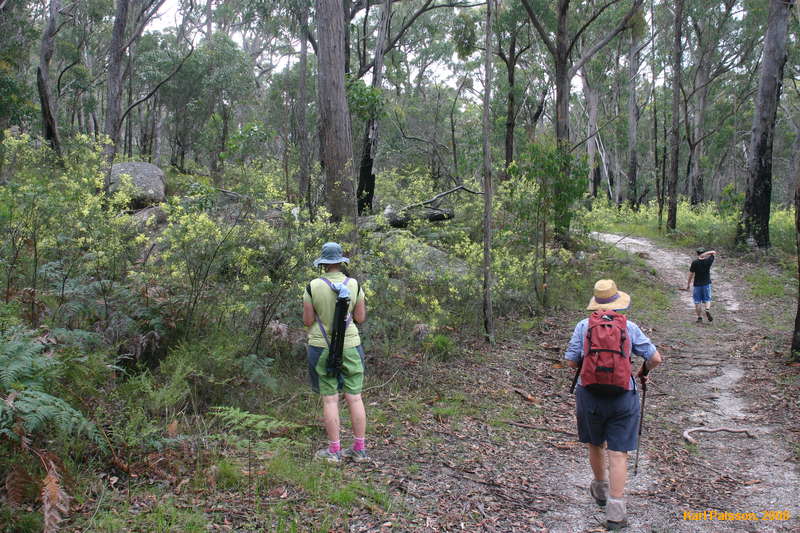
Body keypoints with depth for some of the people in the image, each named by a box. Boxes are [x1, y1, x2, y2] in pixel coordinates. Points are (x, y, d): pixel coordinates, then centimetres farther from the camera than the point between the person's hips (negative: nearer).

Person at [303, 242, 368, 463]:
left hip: (322, 347, -2)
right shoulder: (354, 285, -3)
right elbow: (360, 318, 2)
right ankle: (360, 449, 14)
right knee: (355, 397, 8)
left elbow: (307, 321, -4)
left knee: (330, 399, 4)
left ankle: (334, 450, 9)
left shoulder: (313, 287, -8)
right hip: (349, 346, 2)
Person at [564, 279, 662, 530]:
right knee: (618, 453, 3)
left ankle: (601, 489, 42)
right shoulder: (629, 328, -4)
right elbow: (655, 358, -1)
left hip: (590, 394, 1)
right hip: (622, 398, -1)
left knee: (595, 445, 22)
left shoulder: (583, 326, -5)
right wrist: (643, 372, 19)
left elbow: (571, 362, -4)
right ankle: (616, 509, 0)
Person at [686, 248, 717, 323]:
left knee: (697, 302, 6)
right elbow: (714, 252, 10)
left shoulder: (695, 263, -10)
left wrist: (688, 284, 3)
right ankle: (707, 310, -16)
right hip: (707, 284, 2)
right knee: (707, 300, 12)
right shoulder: (708, 261, -5)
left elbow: (691, 274, -7)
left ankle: (699, 317, 5)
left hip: (697, 284, -1)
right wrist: (705, 254, -5)